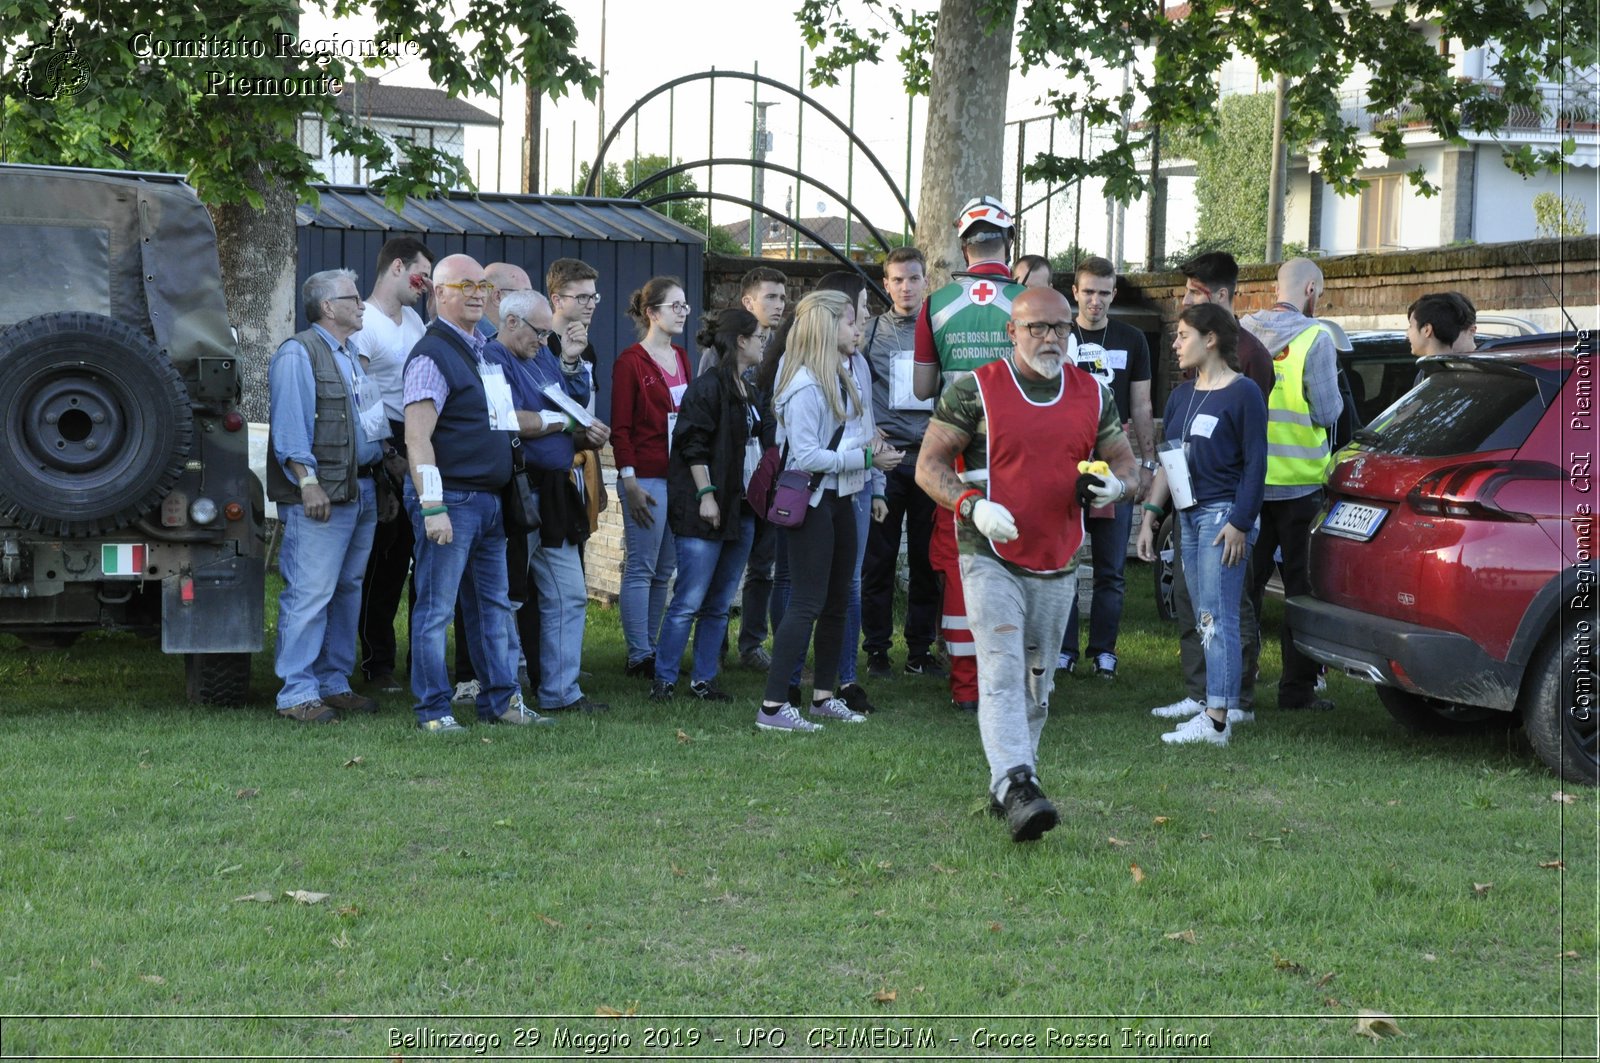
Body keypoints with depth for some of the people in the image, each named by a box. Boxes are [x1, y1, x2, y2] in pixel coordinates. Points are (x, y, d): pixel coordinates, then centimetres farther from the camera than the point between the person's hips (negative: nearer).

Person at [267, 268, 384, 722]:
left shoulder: (350, 357, 21)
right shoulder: (298, 353, -7)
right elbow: (290, 425, -14)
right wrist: (308, 482, -20)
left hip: (361, 492, 9)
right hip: (321, 496, -9)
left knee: (348, 591, 12)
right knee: (309, 595, -9)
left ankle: (335, 684, 19)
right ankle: (297, 694, -6)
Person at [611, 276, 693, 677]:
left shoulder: (681, 359, 15)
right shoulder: (631, 362, -6)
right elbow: (620, 428, -9)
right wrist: (630, 482, -15)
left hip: (679, 477, 7)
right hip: (646, 477, -7)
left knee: (663, 570, 10)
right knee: (640, 568, -4)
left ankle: (650, 649, 17)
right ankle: (639, 656, 0)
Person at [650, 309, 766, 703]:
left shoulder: (748, 391, 19)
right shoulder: (709, 386, -9)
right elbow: (694, 445, -14)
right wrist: (706, 494, -18)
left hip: (740, 509, 9)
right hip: (705, 510, -9)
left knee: (720, 603, 8)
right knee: (689, 601, -9)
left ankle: (704, 680, 14)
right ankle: (664, 680, -2)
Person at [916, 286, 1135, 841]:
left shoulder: (1093, 395, 9)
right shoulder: (975, 390, -3)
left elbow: (1124, 461, 18)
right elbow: (929, 465, -2)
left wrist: (1115, 484, -6)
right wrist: (972, 506, -19)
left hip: (1058, 565, 5)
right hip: (991, 558, -5)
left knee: (1036, 685, 12)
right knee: (1002, 673, -18)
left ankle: (1011, 784, 25)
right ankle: (1016, 789, -27)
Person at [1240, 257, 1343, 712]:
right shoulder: (1314, 338, -11)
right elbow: (1327, 411, -12)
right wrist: (1335, 397, 9)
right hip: (1298, 481, -4)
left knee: (1245, 578, 13)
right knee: (1301, 585, 5)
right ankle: (1297, 687, 5)